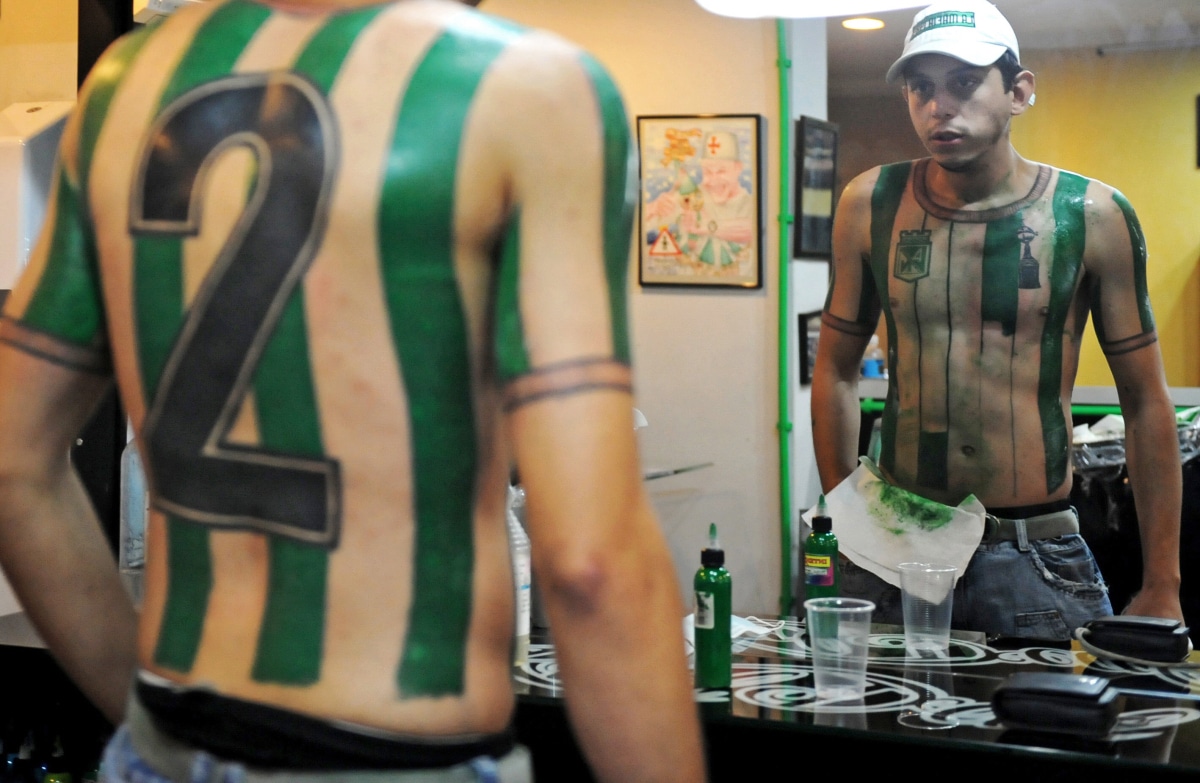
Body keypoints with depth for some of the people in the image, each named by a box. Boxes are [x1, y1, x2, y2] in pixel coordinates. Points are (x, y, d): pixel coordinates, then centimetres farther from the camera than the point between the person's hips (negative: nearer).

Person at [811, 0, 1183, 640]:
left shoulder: (1091, 215, -4)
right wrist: (843, 525, 8)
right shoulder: (871, 204, 1)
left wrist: (1160, 587, 2)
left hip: (1036, 556, -1)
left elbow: (1146, 404, 2)